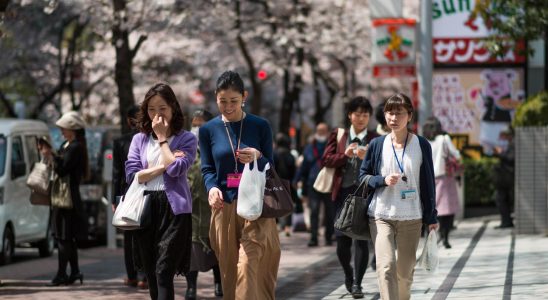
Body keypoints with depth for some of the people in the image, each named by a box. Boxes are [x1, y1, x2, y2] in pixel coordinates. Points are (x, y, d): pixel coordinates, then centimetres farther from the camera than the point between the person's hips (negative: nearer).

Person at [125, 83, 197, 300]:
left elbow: (175, 169, -13)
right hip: (145, 208, 4)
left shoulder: (186, 139, 4)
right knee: (151, 272, 9)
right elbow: (132, 175, 0)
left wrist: (162, 138, -3)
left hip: (174, 208, -4)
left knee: (164, 270, -14)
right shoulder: (139, 139, 13)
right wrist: (164, 165, -6)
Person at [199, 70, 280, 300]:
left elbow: (270, 168, 3)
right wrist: (212, 188, -17)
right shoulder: (208, 130, 7)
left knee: (249, 267, -14)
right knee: (230, 271, 5)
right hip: (224, 207, 2)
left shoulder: (260, 126, 3)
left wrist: (258, 158, -19)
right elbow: (207, 168, 5)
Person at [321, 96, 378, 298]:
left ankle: (357, 283, -3)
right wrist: (344, 155, -10)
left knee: (361, 238, -7)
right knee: (342, 239, 2)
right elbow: (325, 159, 5)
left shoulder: (375, 140, 5)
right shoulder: (338, 136, 12)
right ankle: (348, 275, 27)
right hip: (343, 192, 2)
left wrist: (367, 158, -20)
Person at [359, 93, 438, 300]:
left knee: (405, 271, 6)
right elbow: (363, 176, 10)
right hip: (381, 215, -1)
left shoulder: (421, 145, 2)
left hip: (411, 218, 1)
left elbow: (428, 182, 6)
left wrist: (431, 217, 6)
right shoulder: (377, 145, 3)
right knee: (386, 267, -15)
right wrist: (383, 180, -10)